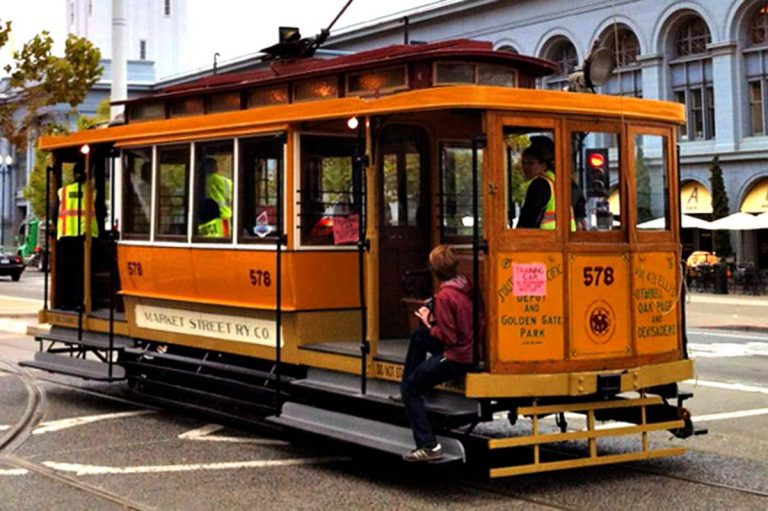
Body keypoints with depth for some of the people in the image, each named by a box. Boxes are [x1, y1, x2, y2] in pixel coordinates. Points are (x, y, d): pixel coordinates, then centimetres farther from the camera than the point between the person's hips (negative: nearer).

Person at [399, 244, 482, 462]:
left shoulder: (445, 296, -21)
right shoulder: (466, 286, 3)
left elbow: (447, 337, -20)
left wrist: (428, 323, -4)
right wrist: (434, 315, 8)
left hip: (457, 357, -9)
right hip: (472, 347, 9)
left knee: (410, 388, 3)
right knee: (418, 335, 24)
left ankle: (428, 446, -3)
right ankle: (408, 393, 31)